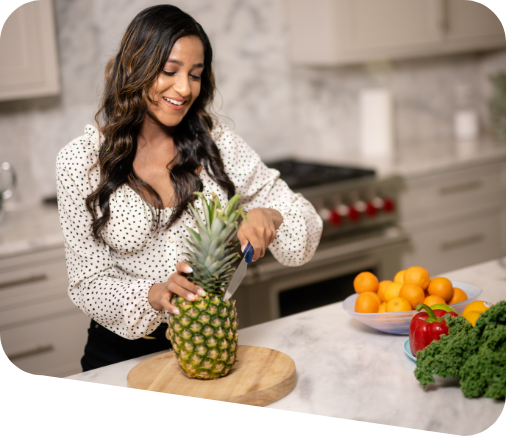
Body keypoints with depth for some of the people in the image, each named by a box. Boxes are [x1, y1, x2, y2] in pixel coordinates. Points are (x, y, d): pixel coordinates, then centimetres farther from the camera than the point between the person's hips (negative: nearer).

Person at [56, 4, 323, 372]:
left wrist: (269, 216, -19)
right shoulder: (81, 161, -6)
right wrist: (153, 295, -24)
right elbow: (89, 283, -6)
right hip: (124, 352, -2)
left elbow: (305, 219, 3)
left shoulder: (217, 143, 1)